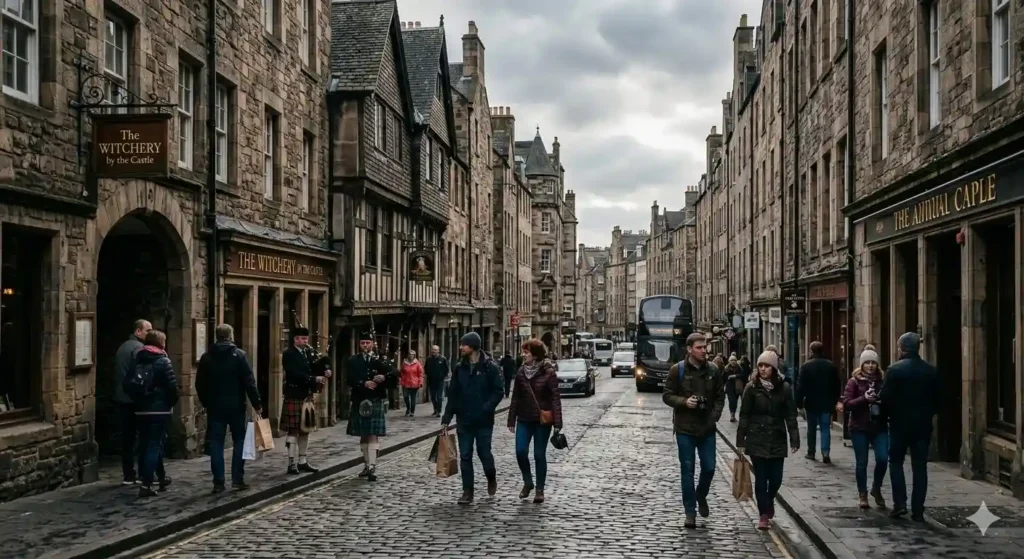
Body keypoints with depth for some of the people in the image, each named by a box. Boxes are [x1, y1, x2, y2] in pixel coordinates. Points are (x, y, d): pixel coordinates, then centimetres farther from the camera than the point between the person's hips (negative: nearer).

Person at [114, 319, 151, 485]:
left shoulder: (123, 347, 16)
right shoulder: (139, 348, -12)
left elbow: (119, 374, 18)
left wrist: (119, 391, 20)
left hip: (122, 398, 9)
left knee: (127, 437, 8)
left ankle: (128, 475, 10)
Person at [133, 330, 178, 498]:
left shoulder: (137, 360, 9)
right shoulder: (162, 361, -9)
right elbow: (172, 386, -13)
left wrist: (137, 400, 15)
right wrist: (172, 402, 1)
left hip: (140, 409, 6)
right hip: (159, 409, -6)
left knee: (148, 444, 17)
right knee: (154, 445, -4)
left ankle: (161, 478, 30)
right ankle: (146, 485, -10)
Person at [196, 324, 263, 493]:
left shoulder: (206, 357, 4)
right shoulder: (239, 355, -6)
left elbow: (200, 384, 6)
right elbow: (249, 382, -10)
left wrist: (206, 403, 18)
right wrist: (256, 403, -5)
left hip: (215, 407, 3)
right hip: (236, 406, -2)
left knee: (216, 444, 5)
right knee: (239, 441, 7)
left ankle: (218, 482, 3)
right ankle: (238, 479, 4)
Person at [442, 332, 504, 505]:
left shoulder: (490, 366, -8)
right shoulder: (460, 367, 5)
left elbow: (499, 391, -8)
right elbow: (452, 394, 7)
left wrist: (486, 408, -19)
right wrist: (446, 419, 4)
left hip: (484, 421, -4)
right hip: (464, 420, 4)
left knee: (484, 453, 4)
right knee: (465, 456, 4)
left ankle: (491, 478, 33)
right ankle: (467, 491, 12)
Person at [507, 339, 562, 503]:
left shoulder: (548, 373, -10)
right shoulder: (521, 373, 3)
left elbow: (555, 398, -10)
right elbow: (516, 397, 8)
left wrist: (557, 423, -14)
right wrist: (511, 420, 6)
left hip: (542, 420, -4)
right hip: (524, 419, 4)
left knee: (539, 454, 2)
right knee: (521, 451, -6)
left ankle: (540, 489, 15)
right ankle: (527, 482, 17)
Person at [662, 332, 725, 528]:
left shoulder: (713, 370, 2)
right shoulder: (678, 370, -6)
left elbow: (720, 396, 8)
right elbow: (667, 395, -3)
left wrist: (715, 416, -6)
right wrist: (684, 402, -19)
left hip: (707, 428, 3)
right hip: (685, 428, -2)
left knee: (709, 468, 6)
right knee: (687, 470, 3)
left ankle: (701, 496, 35)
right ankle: (690, 512, 13)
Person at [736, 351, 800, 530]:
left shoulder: (784, 388, -1)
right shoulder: (752, 388, -3)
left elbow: (791, 416, 0)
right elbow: (744, 415, -1)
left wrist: (794, 440, -3)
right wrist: (740, 440, -3)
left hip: (777, 440, 1)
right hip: (757, 440, -1)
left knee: (776, 478, 6)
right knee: (761, 478, 1)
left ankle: (769, 501, 38)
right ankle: (764, 514, 12)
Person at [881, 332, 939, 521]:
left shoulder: (895, 369, -12)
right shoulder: (931, 371, 2)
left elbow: (886, 397, -12)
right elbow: (936, 399, 5)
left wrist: (888, 415, 5)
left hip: (900, 423, -3)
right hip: (923, 425, 3)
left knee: (896, 462, 11)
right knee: (920, 466, 7)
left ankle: (900, 503, 1)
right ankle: (918, 510, 6)